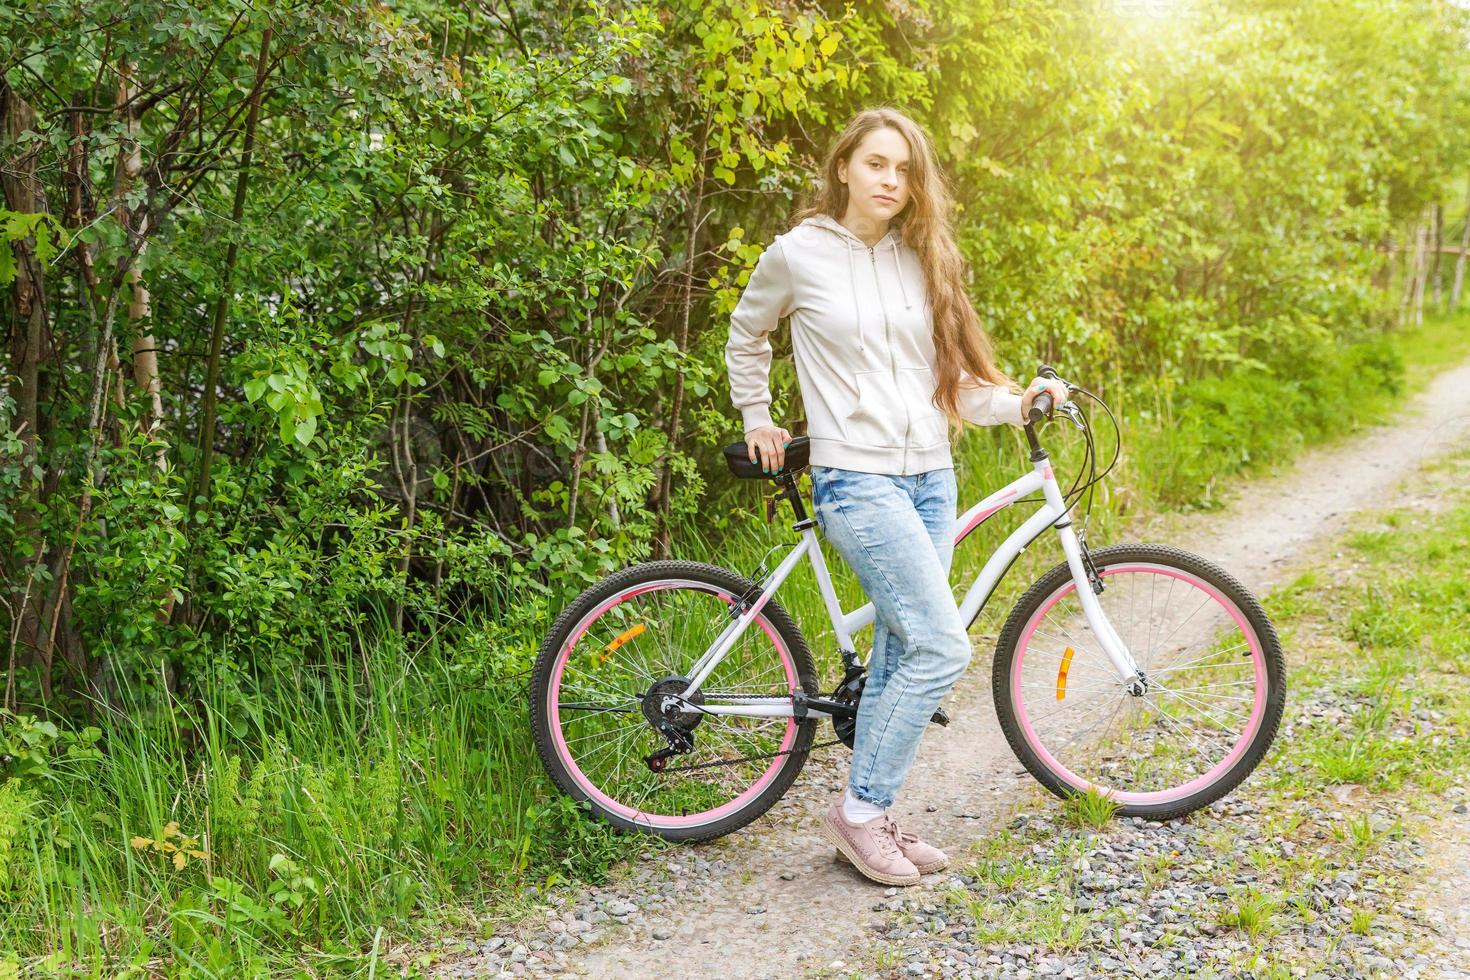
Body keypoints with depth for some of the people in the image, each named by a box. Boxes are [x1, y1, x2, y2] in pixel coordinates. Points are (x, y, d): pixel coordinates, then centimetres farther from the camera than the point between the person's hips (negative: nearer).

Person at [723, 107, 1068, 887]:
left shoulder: (921, 261, 10)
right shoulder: (799, 255, -3)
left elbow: (951, 376, 10)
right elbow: (745, 335, 15)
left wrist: (1016, 402, -5)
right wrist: (757, 420, 16)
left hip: (930, 479, 6)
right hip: (856, 479, -6)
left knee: (897, 653, 9)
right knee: (943, 647, -14)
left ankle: (868, 819, 20)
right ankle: (861, 810, 0)